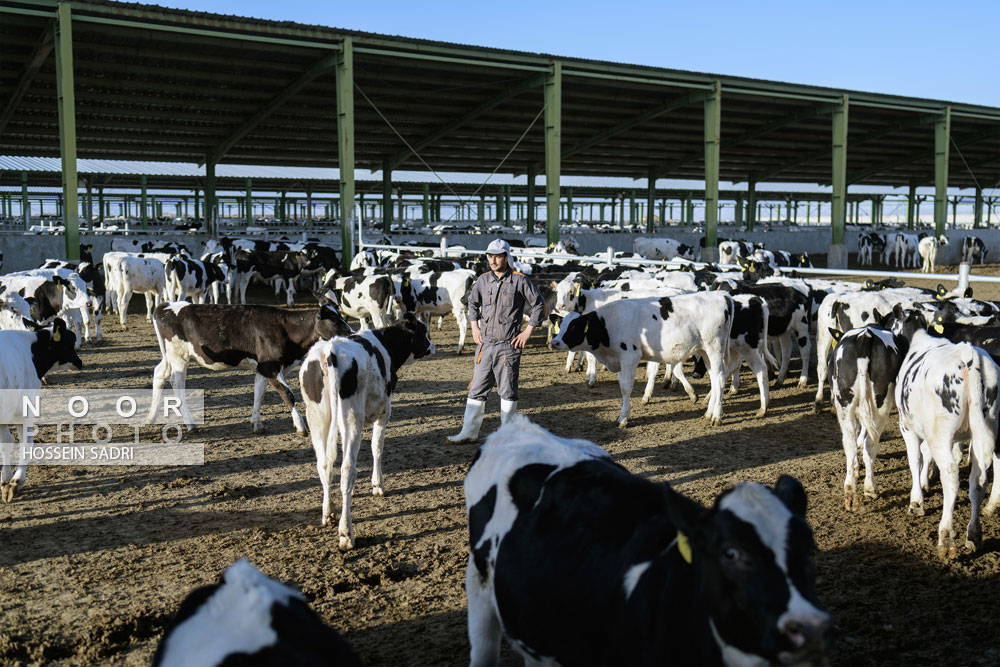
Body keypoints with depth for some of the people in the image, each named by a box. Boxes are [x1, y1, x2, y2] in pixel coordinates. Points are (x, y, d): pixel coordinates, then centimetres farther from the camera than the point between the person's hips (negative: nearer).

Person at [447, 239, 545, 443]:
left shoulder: (520, 280, -7)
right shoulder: (483, 280, 6)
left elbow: (538, 304, -2)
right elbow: (472, 302, 22)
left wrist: (528, 331, -5)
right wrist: (475, 327, 13)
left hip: (508, 345, -4)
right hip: (485, 343, 4)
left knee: (507, 391, 4)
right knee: (477, 389, 7)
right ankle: (470, 432, 15)